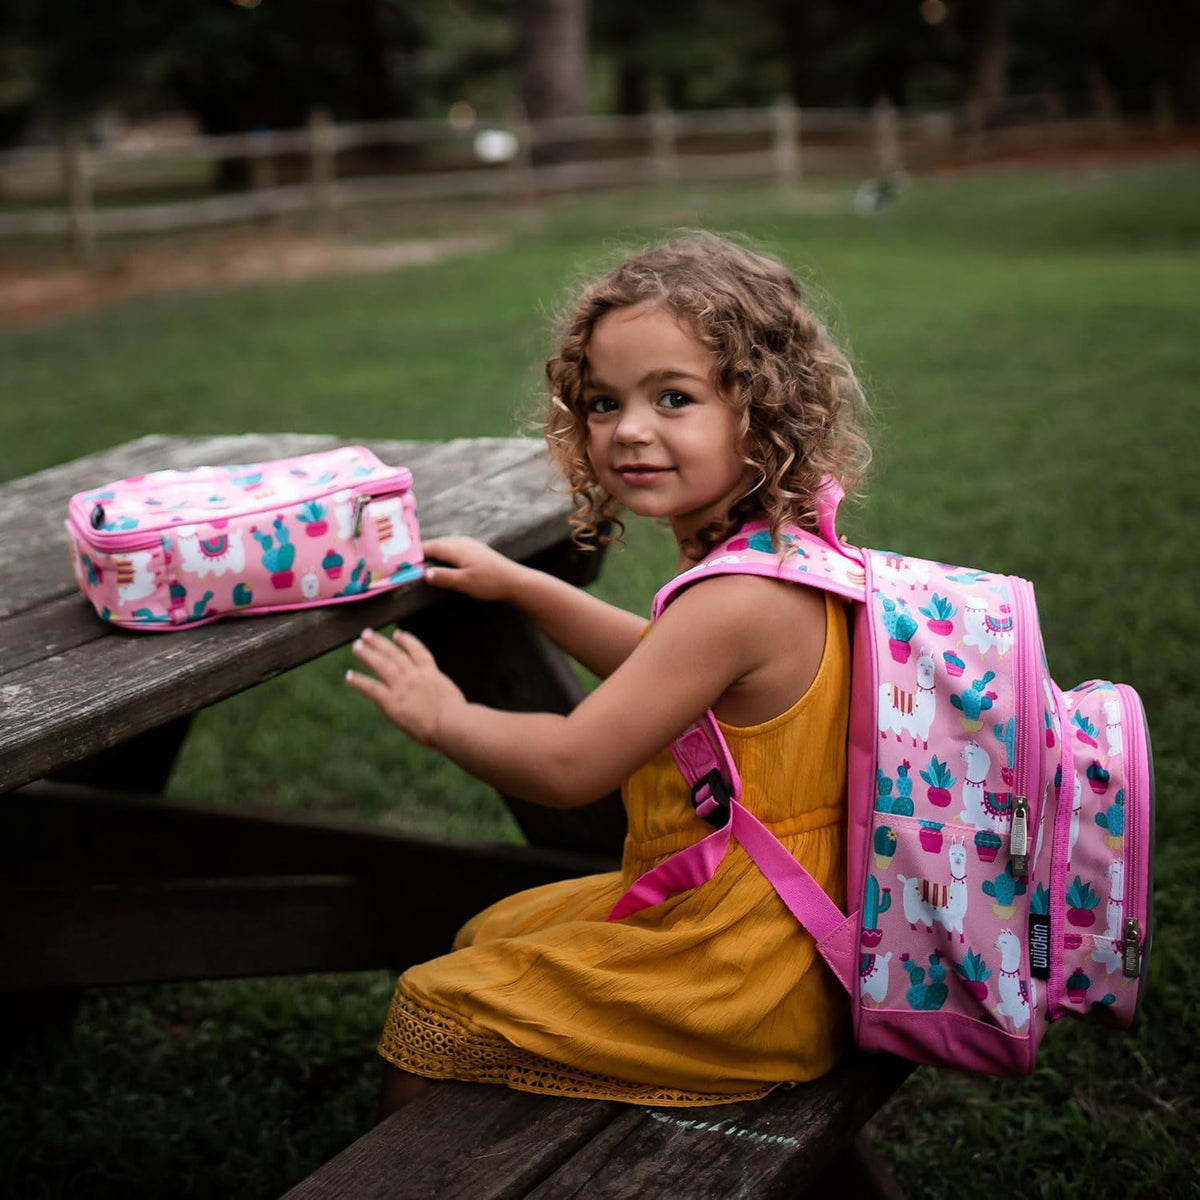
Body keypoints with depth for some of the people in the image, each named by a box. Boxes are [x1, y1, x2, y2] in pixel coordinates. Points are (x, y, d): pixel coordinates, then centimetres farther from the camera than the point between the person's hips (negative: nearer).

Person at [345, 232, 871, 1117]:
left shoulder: (737, 601, -30)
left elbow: (570, 765, -25)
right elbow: (662, 663, 21)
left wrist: (439, 715, -8)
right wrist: (517, 584, 21)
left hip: (729, 983, -10)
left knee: (431, 1014, 3)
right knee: (485, 937, 27)